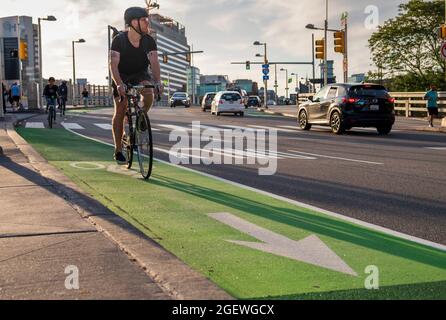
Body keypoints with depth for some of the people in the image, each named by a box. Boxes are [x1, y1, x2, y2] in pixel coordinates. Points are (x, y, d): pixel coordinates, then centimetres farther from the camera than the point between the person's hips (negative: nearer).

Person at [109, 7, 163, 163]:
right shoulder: (119, 40, -23)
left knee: (149, 93, -31)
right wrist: (119, 84, -46)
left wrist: (158, 82, -42)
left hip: (141, 74, 2)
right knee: (120, 111, -5)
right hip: (122, 75, -1)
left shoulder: (149, 41, -16)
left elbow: (154, 62, -25)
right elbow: (114, 64, -31)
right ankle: (118, 150, 4)